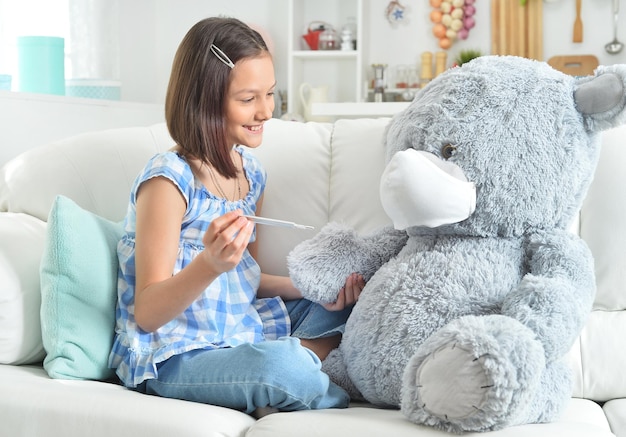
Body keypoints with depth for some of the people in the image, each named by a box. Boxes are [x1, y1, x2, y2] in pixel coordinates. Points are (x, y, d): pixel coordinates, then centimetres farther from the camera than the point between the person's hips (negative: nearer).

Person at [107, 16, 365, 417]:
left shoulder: (250, 170, 5)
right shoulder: (168, 178, -17)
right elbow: (146, 315, -19)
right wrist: (211, 263, -36)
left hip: (240, 331, 8)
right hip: (173, 356, -7)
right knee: (282, 364, -33)